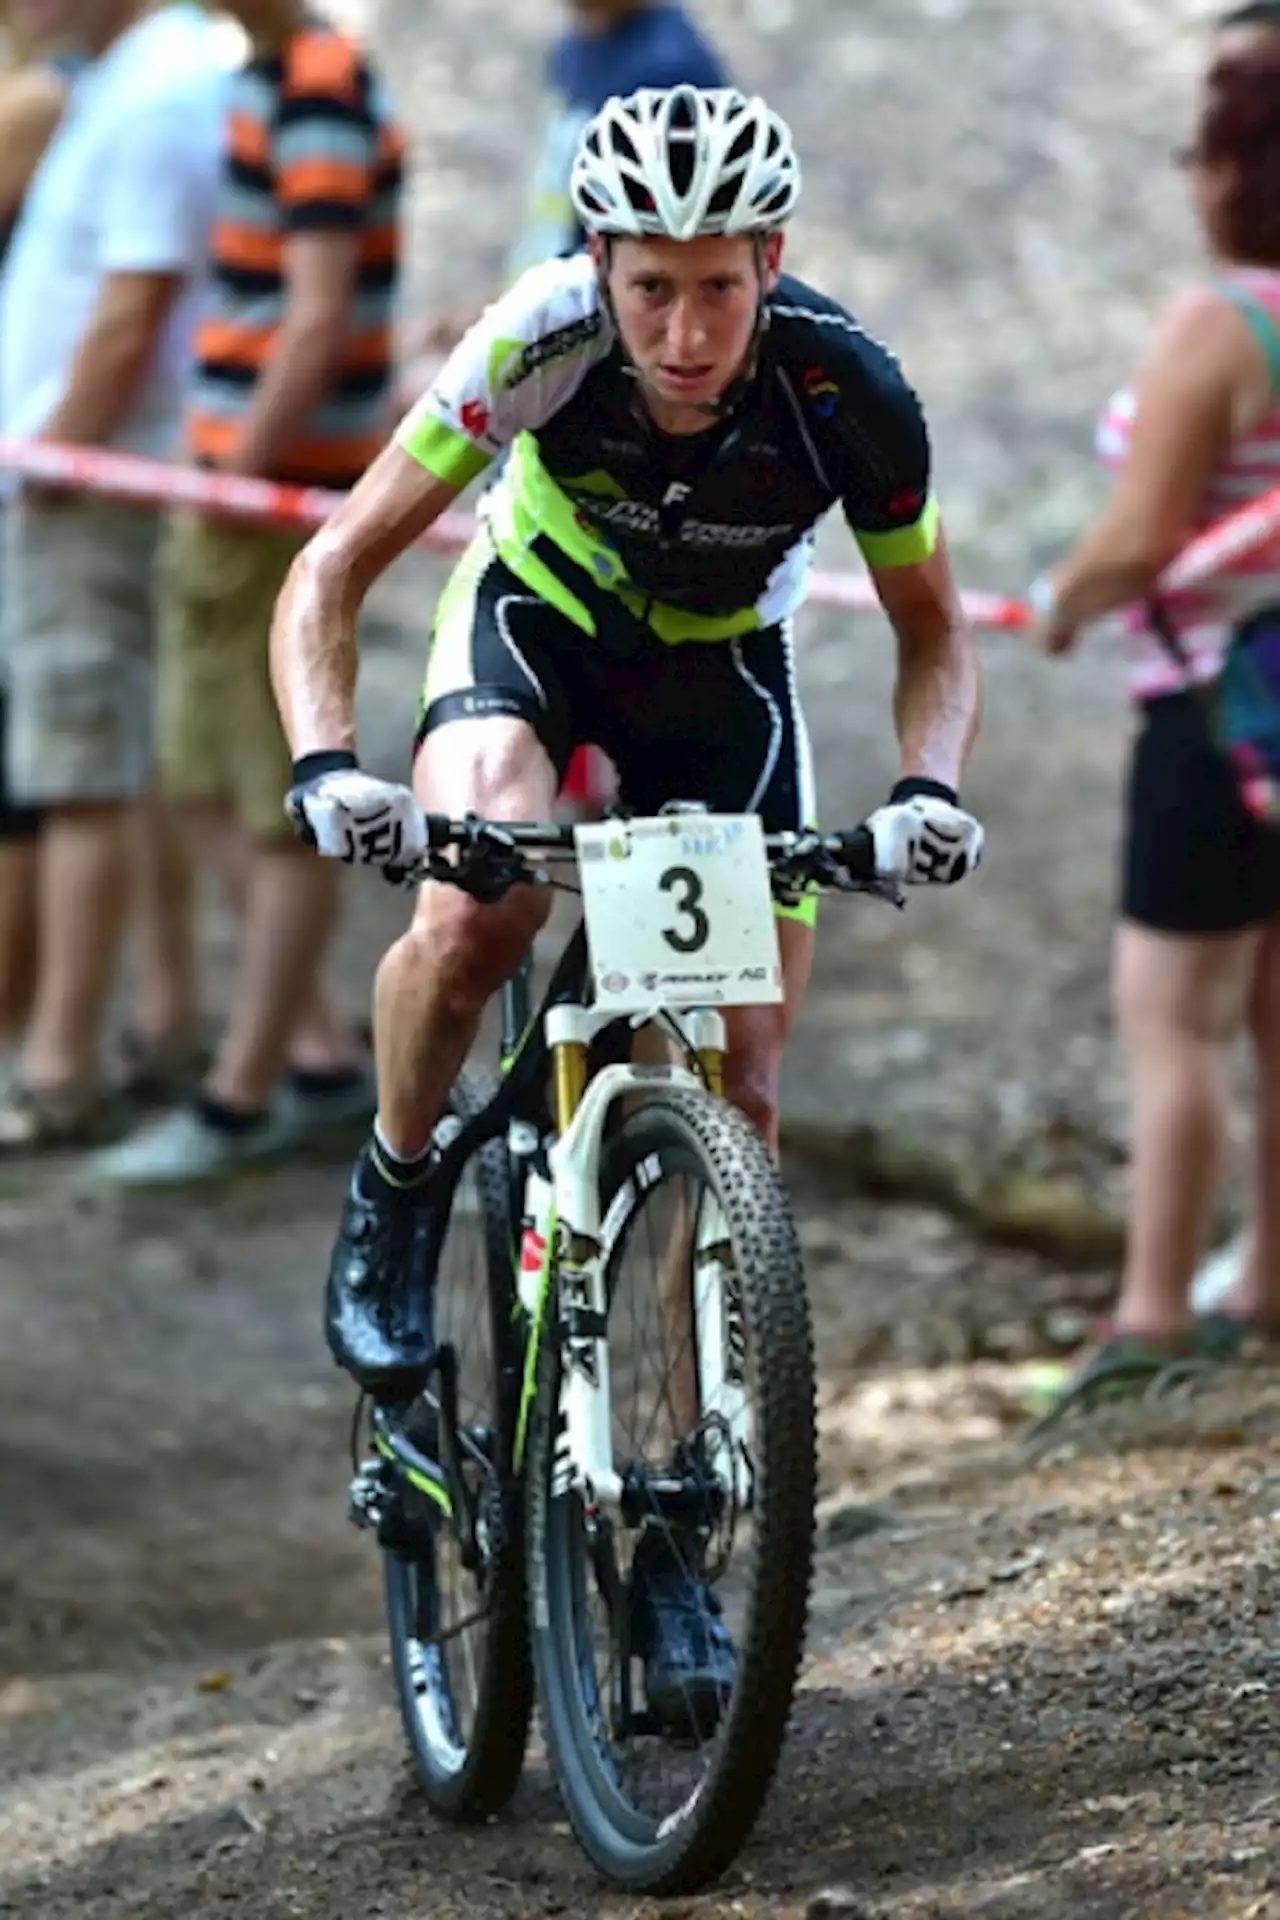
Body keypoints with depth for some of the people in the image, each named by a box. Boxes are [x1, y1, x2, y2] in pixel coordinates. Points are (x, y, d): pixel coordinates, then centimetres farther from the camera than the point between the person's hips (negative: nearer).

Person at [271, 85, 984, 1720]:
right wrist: (326, 764, -41)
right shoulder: (544, 342, -32)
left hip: (722, 673, 1)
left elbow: (931, 627, -12)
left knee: (739, 1099, -8)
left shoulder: (848, 393, -29)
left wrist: (928, 783, -32)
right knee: (476, 918, -34)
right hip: (534, 623, -1)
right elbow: (334, 567, -25)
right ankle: (392, 1201, -4)